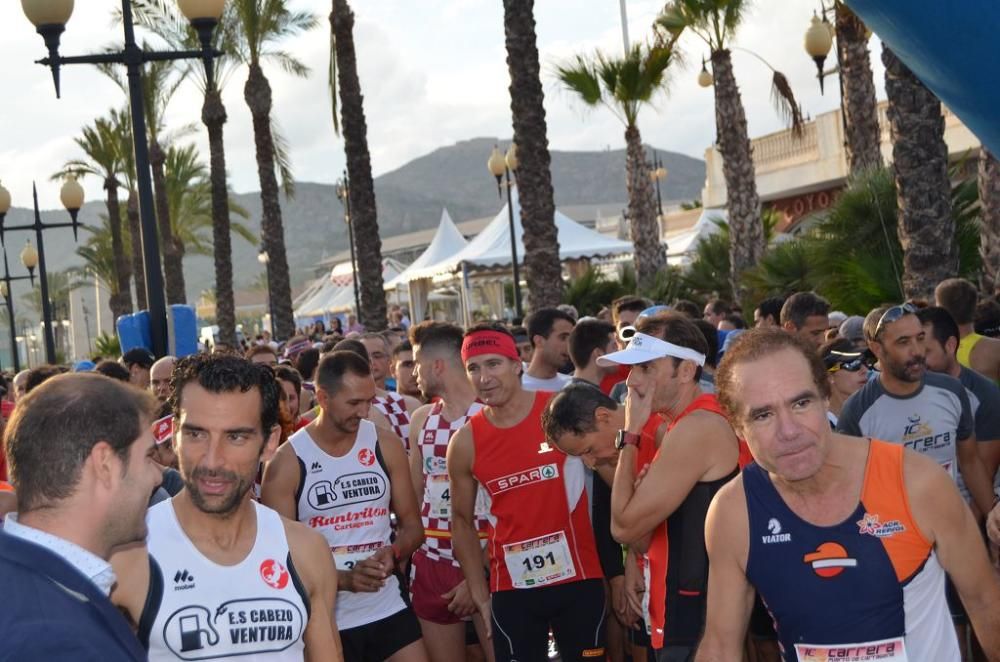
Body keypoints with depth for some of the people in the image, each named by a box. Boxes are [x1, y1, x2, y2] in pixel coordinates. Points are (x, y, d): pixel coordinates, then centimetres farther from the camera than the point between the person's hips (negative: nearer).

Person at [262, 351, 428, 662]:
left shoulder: (386, 445, 1)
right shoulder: (287, 463, -9)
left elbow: (412, 525, 7)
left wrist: (393, 554, -15)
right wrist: (343, 579, -20)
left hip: (388, 609, 3)